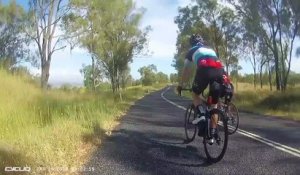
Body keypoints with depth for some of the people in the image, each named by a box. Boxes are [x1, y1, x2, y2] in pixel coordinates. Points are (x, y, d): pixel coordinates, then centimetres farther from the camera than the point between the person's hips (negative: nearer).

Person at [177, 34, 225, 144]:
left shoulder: (192, 51, 28)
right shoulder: (210, 49, 40)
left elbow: (186, 70, 27)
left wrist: (180, 85, 36)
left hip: (204, 69, -4)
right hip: (219, 70, 4)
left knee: (195, 93, 24)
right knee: (214, 105, 14)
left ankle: (200, 114, -2)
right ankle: (213, 134, 14)